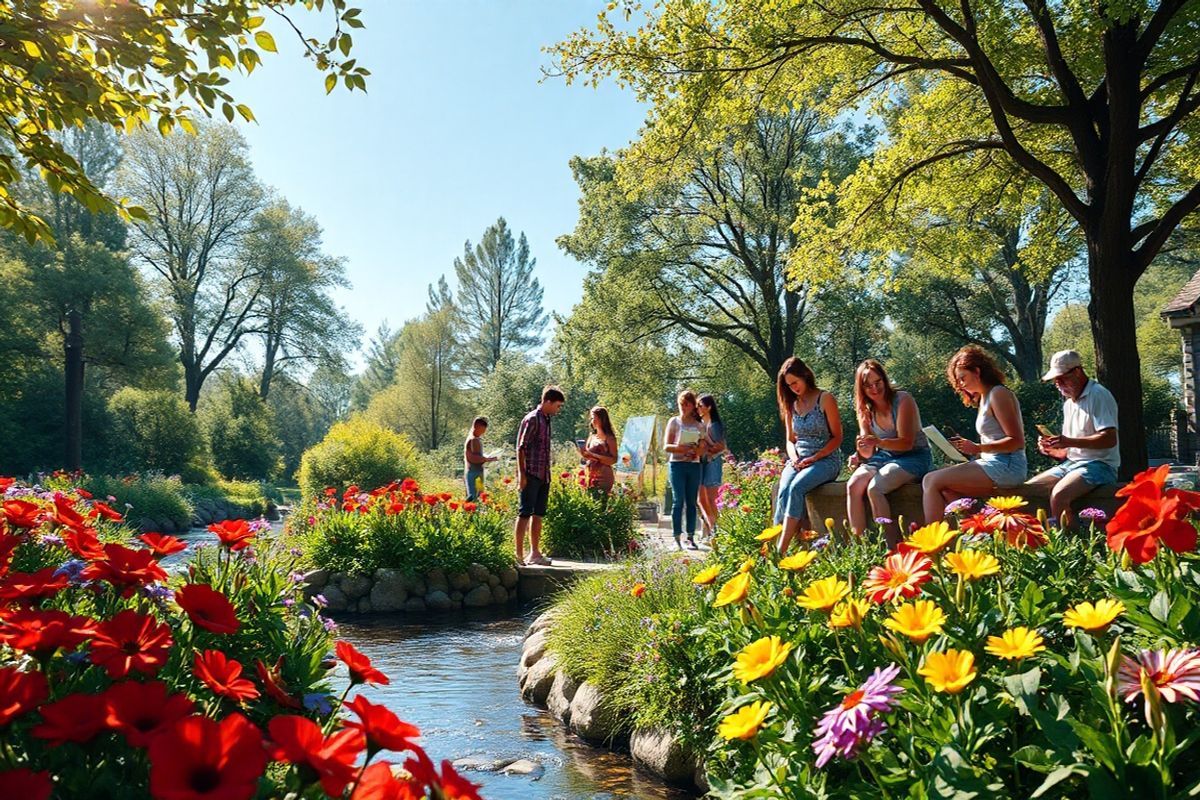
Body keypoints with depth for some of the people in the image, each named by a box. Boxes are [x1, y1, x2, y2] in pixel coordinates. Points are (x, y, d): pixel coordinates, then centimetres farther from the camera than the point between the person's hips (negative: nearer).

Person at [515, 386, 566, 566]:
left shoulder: (546, 420, 16)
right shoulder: (532, 419, -11)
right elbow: (521, 448, -14)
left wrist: (548, 474, 18)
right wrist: (521, 475, -18)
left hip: (543, 476, 9)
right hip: (531, 475, -9)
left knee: (538, 514, 11)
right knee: (524, 513, -5)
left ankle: (535, 553, 17)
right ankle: (519, 554, -2)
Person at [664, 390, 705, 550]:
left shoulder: (699, 426, 11)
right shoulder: (674, 421, 4)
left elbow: (701, 451, 10)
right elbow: (667, 446, -2)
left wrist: (697, 449, -12)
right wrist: (681, 448, -19)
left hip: (694, 466, 3)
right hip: (677, 465, -3)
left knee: (692, 502, 4)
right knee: (678, 501, -7)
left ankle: (691, 537, 7)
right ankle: (677, 538, -5)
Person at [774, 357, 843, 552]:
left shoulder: (825, 399, -1)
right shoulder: (791, 405, 15)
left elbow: (837, 438, -4)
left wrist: (814, 458, -15)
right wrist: (794, 459, -3)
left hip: (825, 459, -5)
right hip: (798, 461, 5)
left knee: (796, 488, -33)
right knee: (784, 491, -29)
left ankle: (781, 551, -38)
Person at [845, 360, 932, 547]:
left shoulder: (903, 400, -12)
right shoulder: (865, 409, 6)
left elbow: (907, 443, -17)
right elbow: (869, 453, 5)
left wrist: (878, 442, -35)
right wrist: (860, 455, -20)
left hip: (914, 457, -6)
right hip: (883, 457, 6)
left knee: (874, 488, -31)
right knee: (853, 485, -23)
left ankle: (894, 549, -26)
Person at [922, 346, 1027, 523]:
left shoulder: (998, 394, -7)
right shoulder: (983, 398, 21)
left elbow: (1017, 441, -14)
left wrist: (978, 448, -19)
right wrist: (968, 447, 2)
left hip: (1007, 466, -9)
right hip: (993, 463, 9)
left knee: (931, 481, -15)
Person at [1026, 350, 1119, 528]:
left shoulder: (1098, 395, -8)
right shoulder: (1068, 403, 19)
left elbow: (1110, 439, -20)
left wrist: (1069, 442, -27)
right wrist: (1053, 451, 0)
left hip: (1099, 465, -9)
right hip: (1072, 464, 9)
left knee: (1059, 494, -33)